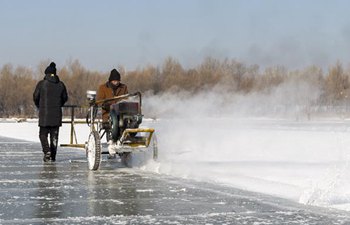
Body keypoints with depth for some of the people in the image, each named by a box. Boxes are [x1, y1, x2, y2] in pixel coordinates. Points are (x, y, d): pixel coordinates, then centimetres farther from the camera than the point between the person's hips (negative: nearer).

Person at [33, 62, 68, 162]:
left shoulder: (42, 83, -6)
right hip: (57, 114, 3)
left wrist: (40, 107, 17)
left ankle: (47, 152, -13)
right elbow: (65, 98, 11)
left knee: (43, 134, 7)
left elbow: (35, 97, -1)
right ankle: (53, 156, 10)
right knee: (54, 135, 10)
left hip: (44, 114, -3)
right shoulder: (60, 85, 3)